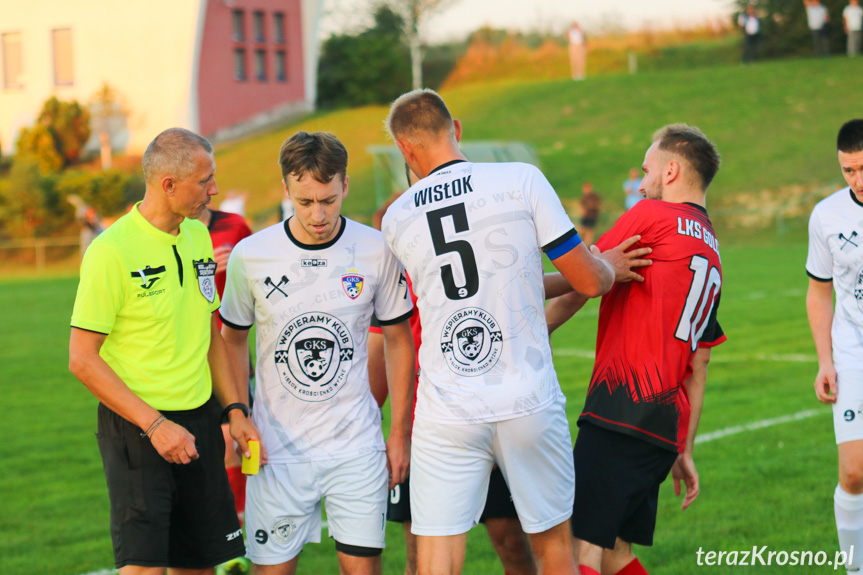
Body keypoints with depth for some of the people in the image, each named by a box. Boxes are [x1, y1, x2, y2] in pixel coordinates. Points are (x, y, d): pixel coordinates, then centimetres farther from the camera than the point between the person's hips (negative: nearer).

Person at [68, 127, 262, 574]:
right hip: (136, 429, -7)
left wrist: (234, 410, 10)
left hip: (199, 421, 7)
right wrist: (154, 425, -18)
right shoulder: (112, 251, -15)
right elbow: (82, 360, -15)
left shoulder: (198, 236, 9)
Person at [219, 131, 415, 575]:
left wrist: (400, 432, 6)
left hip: (356, 445, 0)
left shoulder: (377, 251, -4)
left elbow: (398, 339, 7)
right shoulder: (250, 256, -5)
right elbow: (233, 339, 10)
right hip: (277, 449, 0)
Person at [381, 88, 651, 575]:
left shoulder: (396, 220, 4)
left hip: (446, 415, 1)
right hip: (529, 406, -1)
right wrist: (610, 265, 20)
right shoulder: (522, 181, -4)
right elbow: (589, 281, -2)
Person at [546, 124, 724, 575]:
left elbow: (581, 284, 2)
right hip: (666, 430, 9)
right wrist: (684, 451, 26)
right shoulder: (712, 257, 24)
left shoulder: (652, 216, -1)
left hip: (622, 415, -9)